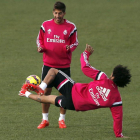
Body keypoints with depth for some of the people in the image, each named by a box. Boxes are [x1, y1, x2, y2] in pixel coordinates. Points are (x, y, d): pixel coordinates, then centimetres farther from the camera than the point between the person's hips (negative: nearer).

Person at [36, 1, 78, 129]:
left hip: (64, 65, -1)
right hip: (48, 64, 1)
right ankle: (45, 119, 14)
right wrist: (40, 47, -9)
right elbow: (40, 39, 12)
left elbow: (75, 43, 5)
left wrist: (70, 48, -16)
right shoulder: (46, 25, 1)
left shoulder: (71, 27, -2)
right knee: (46, 90, 2)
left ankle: (62, 119, 16)